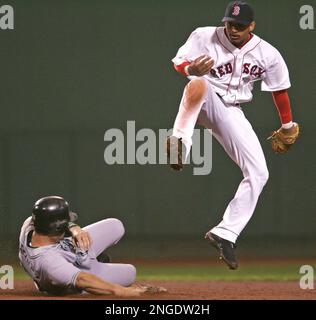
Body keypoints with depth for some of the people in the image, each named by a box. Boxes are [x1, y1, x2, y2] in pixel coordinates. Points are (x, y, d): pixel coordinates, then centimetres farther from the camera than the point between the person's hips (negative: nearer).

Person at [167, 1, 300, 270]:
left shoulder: (268, 54, -4)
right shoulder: (205, 37, -11)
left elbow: (280, 90, 8)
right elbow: (179, 64, -14)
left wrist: (288, 127, 17)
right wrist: (191, 69, -39)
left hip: (232, 114, 4)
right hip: (205, 103, -4)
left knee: (258, 173, -7)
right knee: (199, 84, -40)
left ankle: (225, 235, -1)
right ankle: (179, 144, -40)